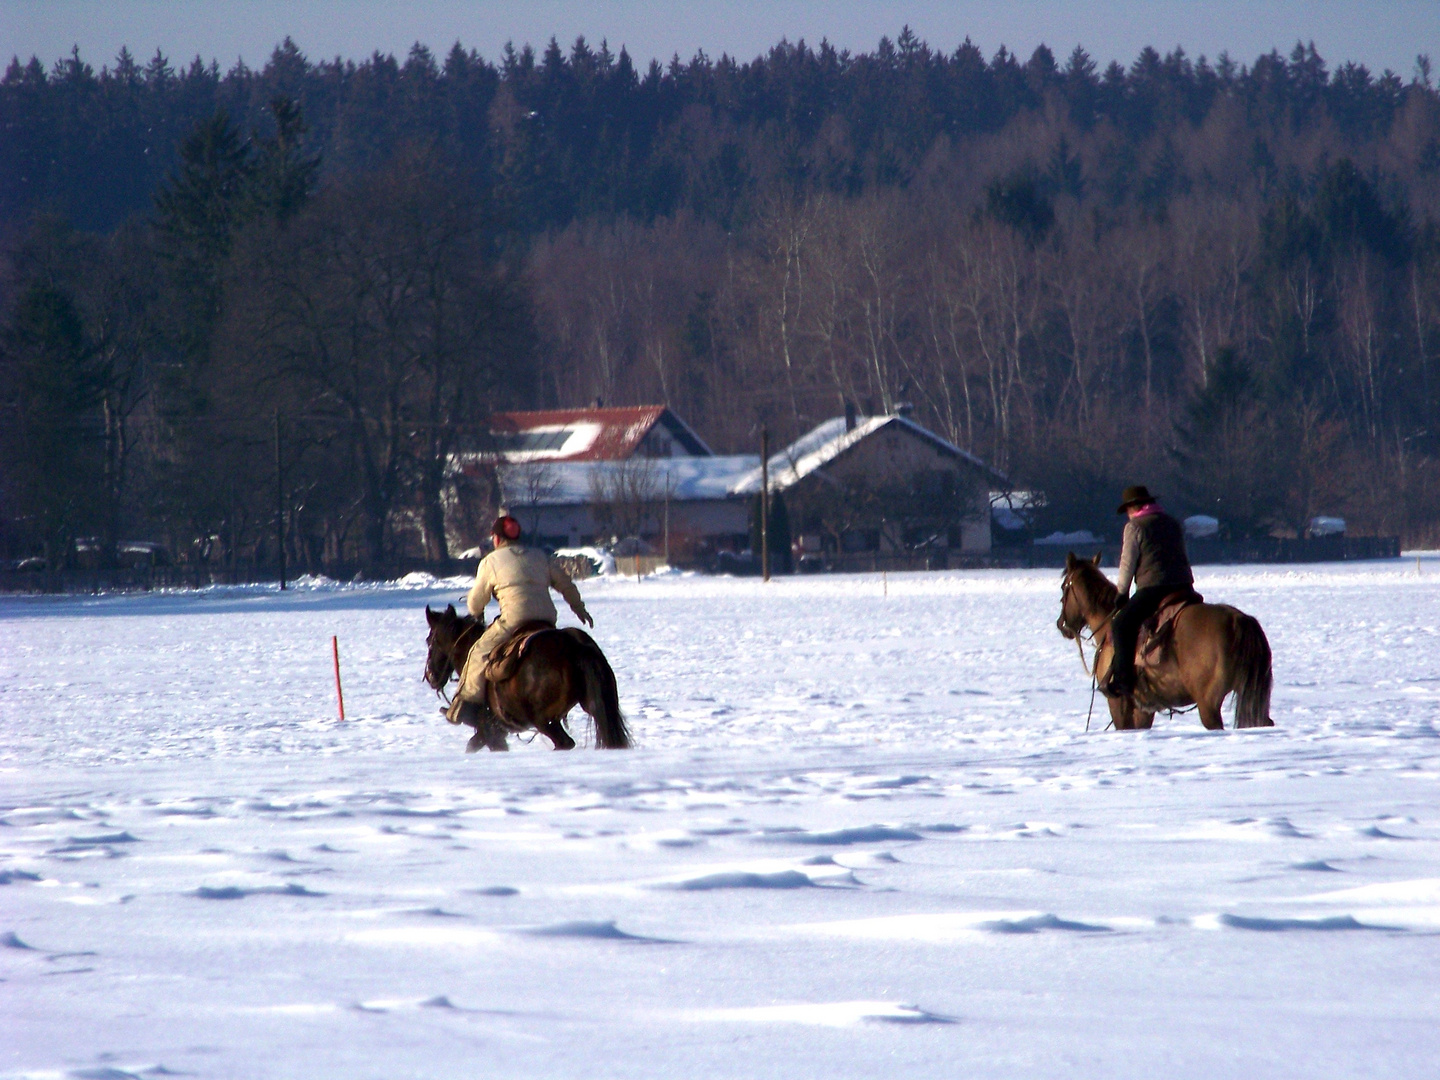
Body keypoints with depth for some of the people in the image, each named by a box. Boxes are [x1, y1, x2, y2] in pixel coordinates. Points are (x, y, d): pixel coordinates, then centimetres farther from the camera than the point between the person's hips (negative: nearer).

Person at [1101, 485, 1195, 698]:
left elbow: (1127, 564, 0)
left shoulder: (1134, 527, 1)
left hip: (1153, 587, -7)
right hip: (1185, 586, 7)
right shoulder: (1174, 524, 22)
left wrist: (1122, 594, 10)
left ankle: (1122, 679, -18)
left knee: (1121, 624, -6)